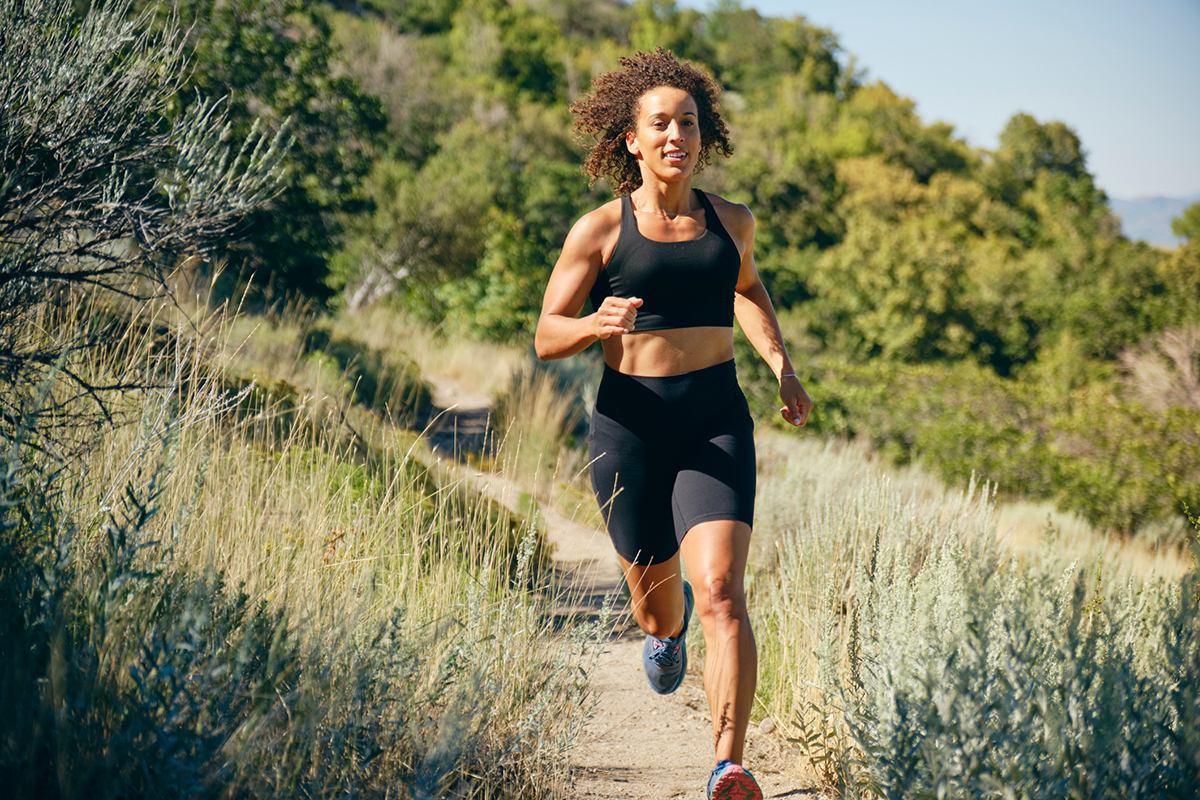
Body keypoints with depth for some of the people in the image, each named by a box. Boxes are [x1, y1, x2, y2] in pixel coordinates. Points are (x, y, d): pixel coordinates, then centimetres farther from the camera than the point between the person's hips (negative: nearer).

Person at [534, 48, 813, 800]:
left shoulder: (731, 221, 9)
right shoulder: (600, 231, -1)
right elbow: (546, 338, 1)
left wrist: (782, 364, 20)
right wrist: (594, 325, -21)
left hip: (717, 423, 0)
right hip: (630, 424, 0)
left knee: (721, 592, -19)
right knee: (654, 600, 15)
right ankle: (667, 627, 56)